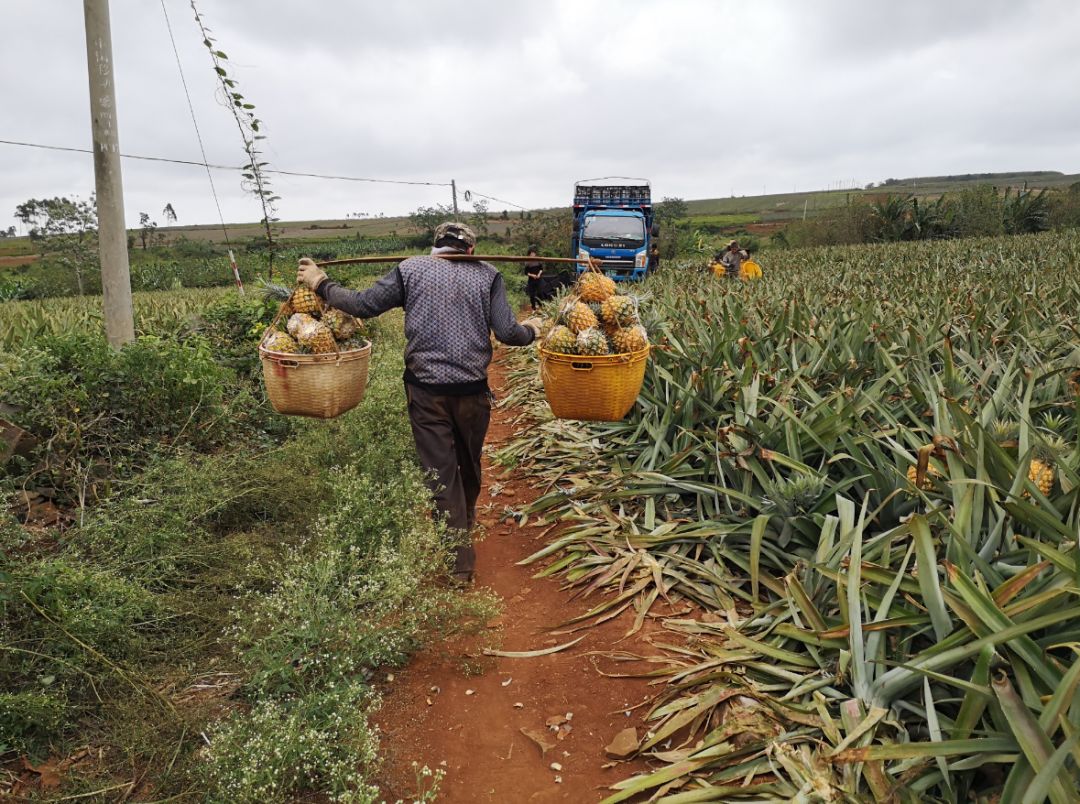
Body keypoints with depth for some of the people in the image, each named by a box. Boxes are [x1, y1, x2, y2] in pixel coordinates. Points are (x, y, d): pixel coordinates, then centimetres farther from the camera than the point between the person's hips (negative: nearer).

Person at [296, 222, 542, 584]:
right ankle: (467, 522, 48)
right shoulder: (486, 274, 3)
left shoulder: (410, 269, 2)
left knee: (440, 470, 4)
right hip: (473, 389, 1)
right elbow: (507, 333, -4)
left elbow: (364, 304, -1)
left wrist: (321, 284, 14)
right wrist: (530, 330, 18)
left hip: (426, 390, -1)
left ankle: (460, 561, 6)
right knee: (469, 462, 23)